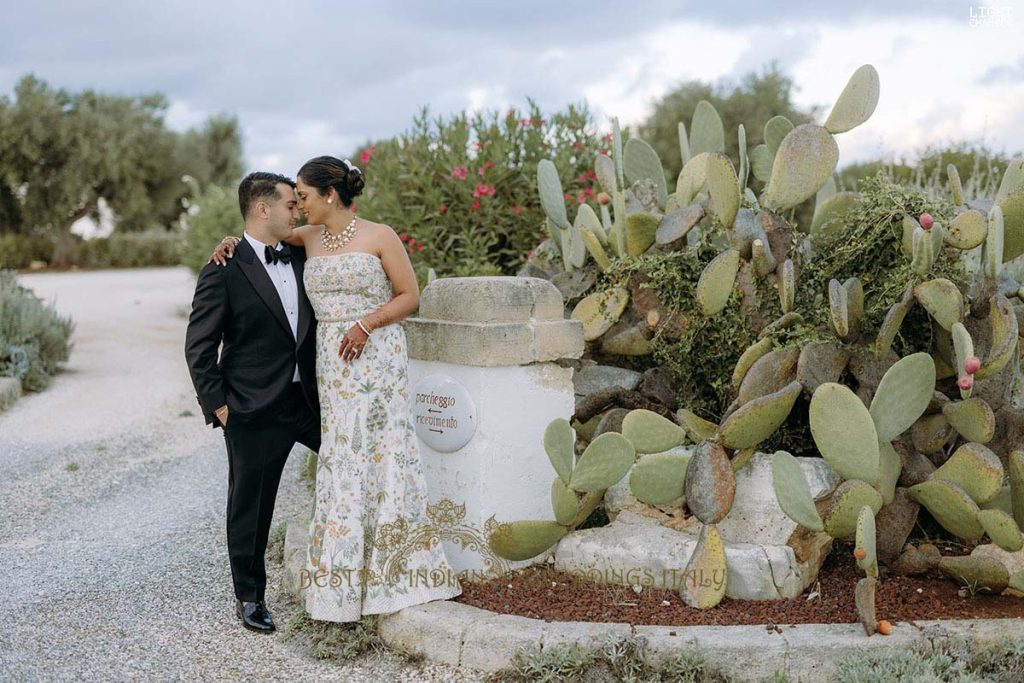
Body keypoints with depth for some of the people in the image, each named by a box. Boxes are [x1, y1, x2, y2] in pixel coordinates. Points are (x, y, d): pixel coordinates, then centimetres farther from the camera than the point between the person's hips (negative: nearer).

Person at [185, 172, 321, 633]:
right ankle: (250, 598, 24)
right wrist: (217, 404, -11)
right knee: (250, 509, 7)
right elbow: (199, 347, -8)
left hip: (308, 400, 6)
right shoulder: (224, 271, -10)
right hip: (255, 411, -5)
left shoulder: (300, 259, 8)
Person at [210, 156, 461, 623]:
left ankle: (396, 571, 9)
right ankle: (346, 583, 12)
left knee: (382, 453, -4)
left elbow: (410, 295, -3)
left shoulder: (379, 237, -4)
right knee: (340, 461, 4)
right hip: (332, 363, 4)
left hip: (377, 355, -4)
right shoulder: (309, 238, 10)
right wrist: (232, 242, 8)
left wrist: (367, 324, -15)